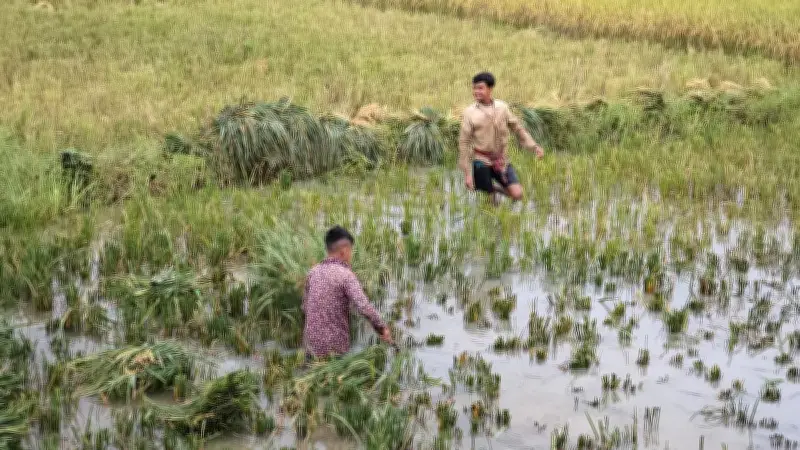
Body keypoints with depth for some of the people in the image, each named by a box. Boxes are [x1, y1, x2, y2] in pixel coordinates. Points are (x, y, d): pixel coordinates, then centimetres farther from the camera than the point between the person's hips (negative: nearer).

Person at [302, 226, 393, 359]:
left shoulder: (313, 272, 7)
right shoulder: (345, 275, -12)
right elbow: (364, 307, -22)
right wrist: (382, 328, -11)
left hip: (311, 343, 5)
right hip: (334, 347, -5)